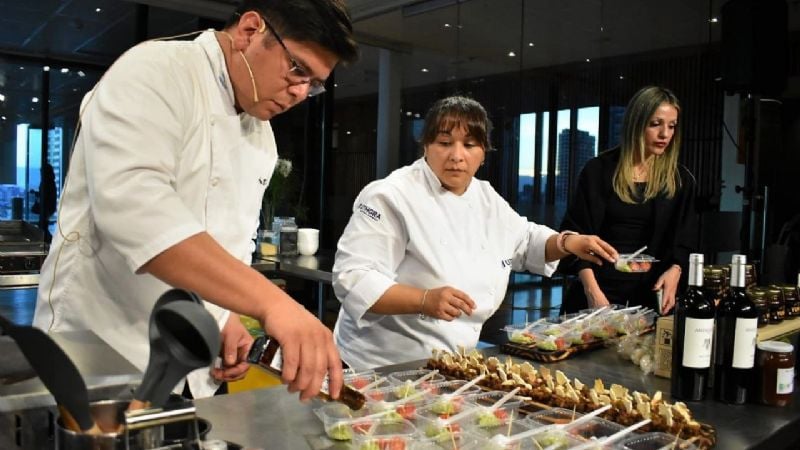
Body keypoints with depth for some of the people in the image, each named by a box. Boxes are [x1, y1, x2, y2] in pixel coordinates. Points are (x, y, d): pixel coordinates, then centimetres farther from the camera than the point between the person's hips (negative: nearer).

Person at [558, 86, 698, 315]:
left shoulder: (680, 180, 7)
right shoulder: (599, 170, -2)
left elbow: (683, 242, 9)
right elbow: (576, 233, -5)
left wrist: (674, 270, -13)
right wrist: (592, 291, -15)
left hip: (650, 296, 2)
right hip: (598, 292, -2)